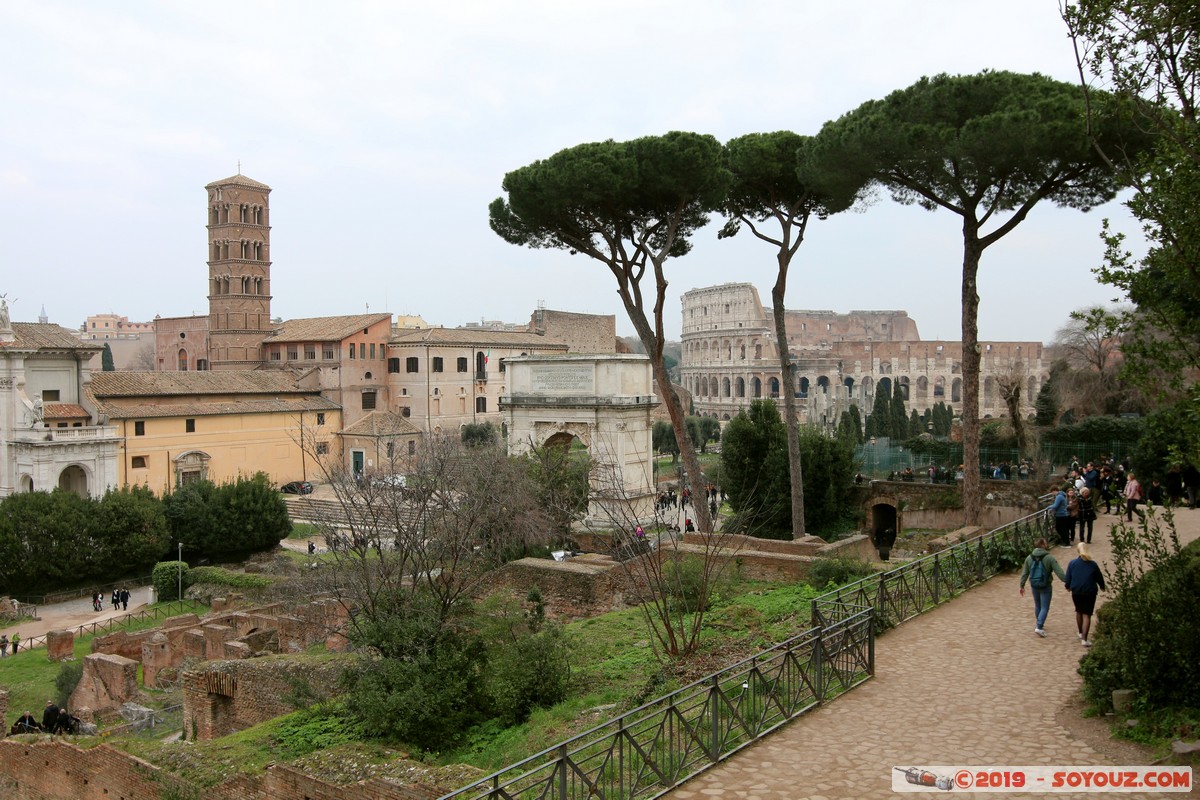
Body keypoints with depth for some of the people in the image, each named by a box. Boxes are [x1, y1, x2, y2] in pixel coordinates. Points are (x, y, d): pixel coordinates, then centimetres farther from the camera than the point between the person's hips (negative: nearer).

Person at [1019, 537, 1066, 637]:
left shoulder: (1029, 558, -1)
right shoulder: (1049, 558, -14)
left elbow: (1024, 573, 4)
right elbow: (1059, 572, -17)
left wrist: (1022, 586, 13)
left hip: (1034, 586, 5)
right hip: (1046, 587, -4)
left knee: (1037, 605, 21)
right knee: (1045, 607, 1)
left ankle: (1040, 624, 34)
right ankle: (1039, 627, -10)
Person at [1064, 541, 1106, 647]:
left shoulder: (1072, 563, -4)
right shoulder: (1092, 564, -5)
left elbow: (1068, 578, 1)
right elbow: (1099, 578, 7)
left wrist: (1068, 586, 22)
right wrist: (1102, 586, 29)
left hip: (1076, 592, 2)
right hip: (1090, 592, -2)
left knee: (1079, 612, 23)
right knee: (1086, 615, -1)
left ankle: (1081, 633, 37)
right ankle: (1084, 639, -9)